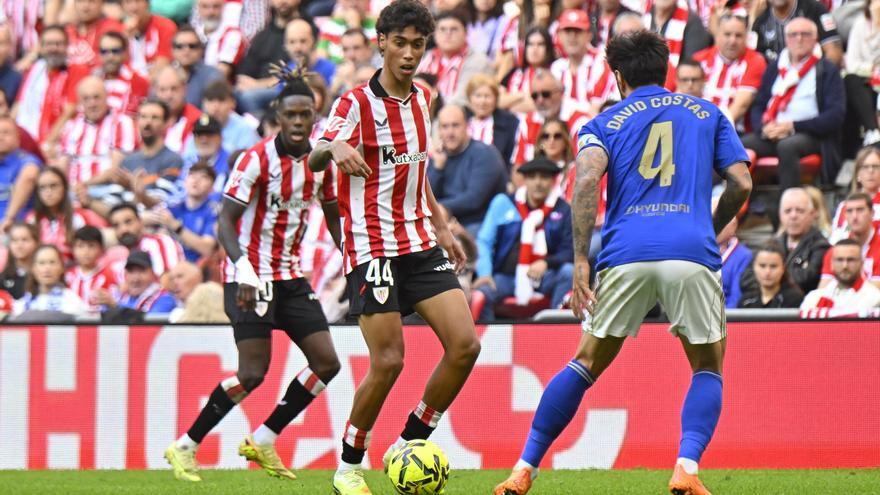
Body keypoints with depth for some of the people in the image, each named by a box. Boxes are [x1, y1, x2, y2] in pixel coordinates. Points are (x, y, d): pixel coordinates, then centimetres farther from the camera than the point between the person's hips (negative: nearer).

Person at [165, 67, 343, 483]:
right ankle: (184, 447, -1)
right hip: (252, 276, -7)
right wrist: (243, 269, -32)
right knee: (253, 374, -15)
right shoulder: (258, 159, -15)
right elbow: (225, 220, -18)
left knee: (326, 362, -2)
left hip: (290, 276, 7)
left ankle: (263, 441, 10)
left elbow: (333, 215, 18)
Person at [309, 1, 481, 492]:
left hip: (420, 244, 6)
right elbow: (314, 160, -20)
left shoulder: (421, 99, 11)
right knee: (389, 362, -11)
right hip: (373, 246, -6)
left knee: (465, 345, -6)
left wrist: (441, 227, 23)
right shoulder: (357, 102, -9)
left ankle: (410, 446, 9)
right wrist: (334, 147, -43)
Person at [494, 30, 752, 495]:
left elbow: (588, 178, -3)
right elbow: (741, 183, 10)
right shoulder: (708, 114, 20)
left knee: (587, 363, 17)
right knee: (708, 367, 16)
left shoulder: (604, 124, 17)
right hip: (691, 253, -1)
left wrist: (580, 261, -6)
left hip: (625, 254, 1)